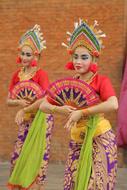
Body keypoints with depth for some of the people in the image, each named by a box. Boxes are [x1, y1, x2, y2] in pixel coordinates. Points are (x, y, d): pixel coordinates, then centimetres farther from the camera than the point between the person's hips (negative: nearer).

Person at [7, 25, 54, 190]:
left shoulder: (41, 74, -11)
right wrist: (19, 102, -14)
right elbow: (8, 101, 8)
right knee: (19, 156, 5)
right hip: (25, 120, 6)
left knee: (37, 157, -3)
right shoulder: (17, 75, 5)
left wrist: (24, 109, -16)